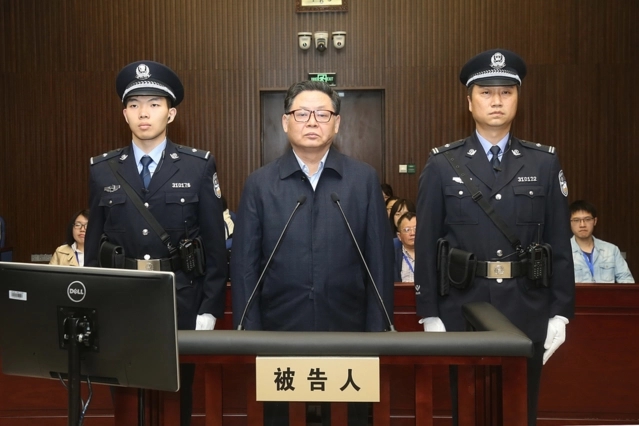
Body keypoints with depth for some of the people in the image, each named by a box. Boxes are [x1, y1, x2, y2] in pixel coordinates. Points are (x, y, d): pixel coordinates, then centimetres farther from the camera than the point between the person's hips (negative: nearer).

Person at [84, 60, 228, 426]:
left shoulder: (200, 167, -3)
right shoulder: (103, 170, 4)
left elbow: (215, 244, -4)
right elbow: (94, 244, 7)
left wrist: (209, 310, -7)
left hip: (181, 305, -2)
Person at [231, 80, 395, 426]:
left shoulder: (364, 179, 2)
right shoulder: (259, 184, 1)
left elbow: (380, 260, 1)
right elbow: (244, 266, 1)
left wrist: (378, 331, -1)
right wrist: (248, 334, -3)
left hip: (348, 332, 0)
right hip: (279, 332, 0)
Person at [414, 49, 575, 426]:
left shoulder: (545, 163, 3)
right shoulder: (442, 165, -1)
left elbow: (560, 243, 3)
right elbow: (426, 244, -2)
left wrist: (560, 313, 0)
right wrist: (430, 314, -5)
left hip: (527, 312, 1)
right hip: (463, 310, -1)